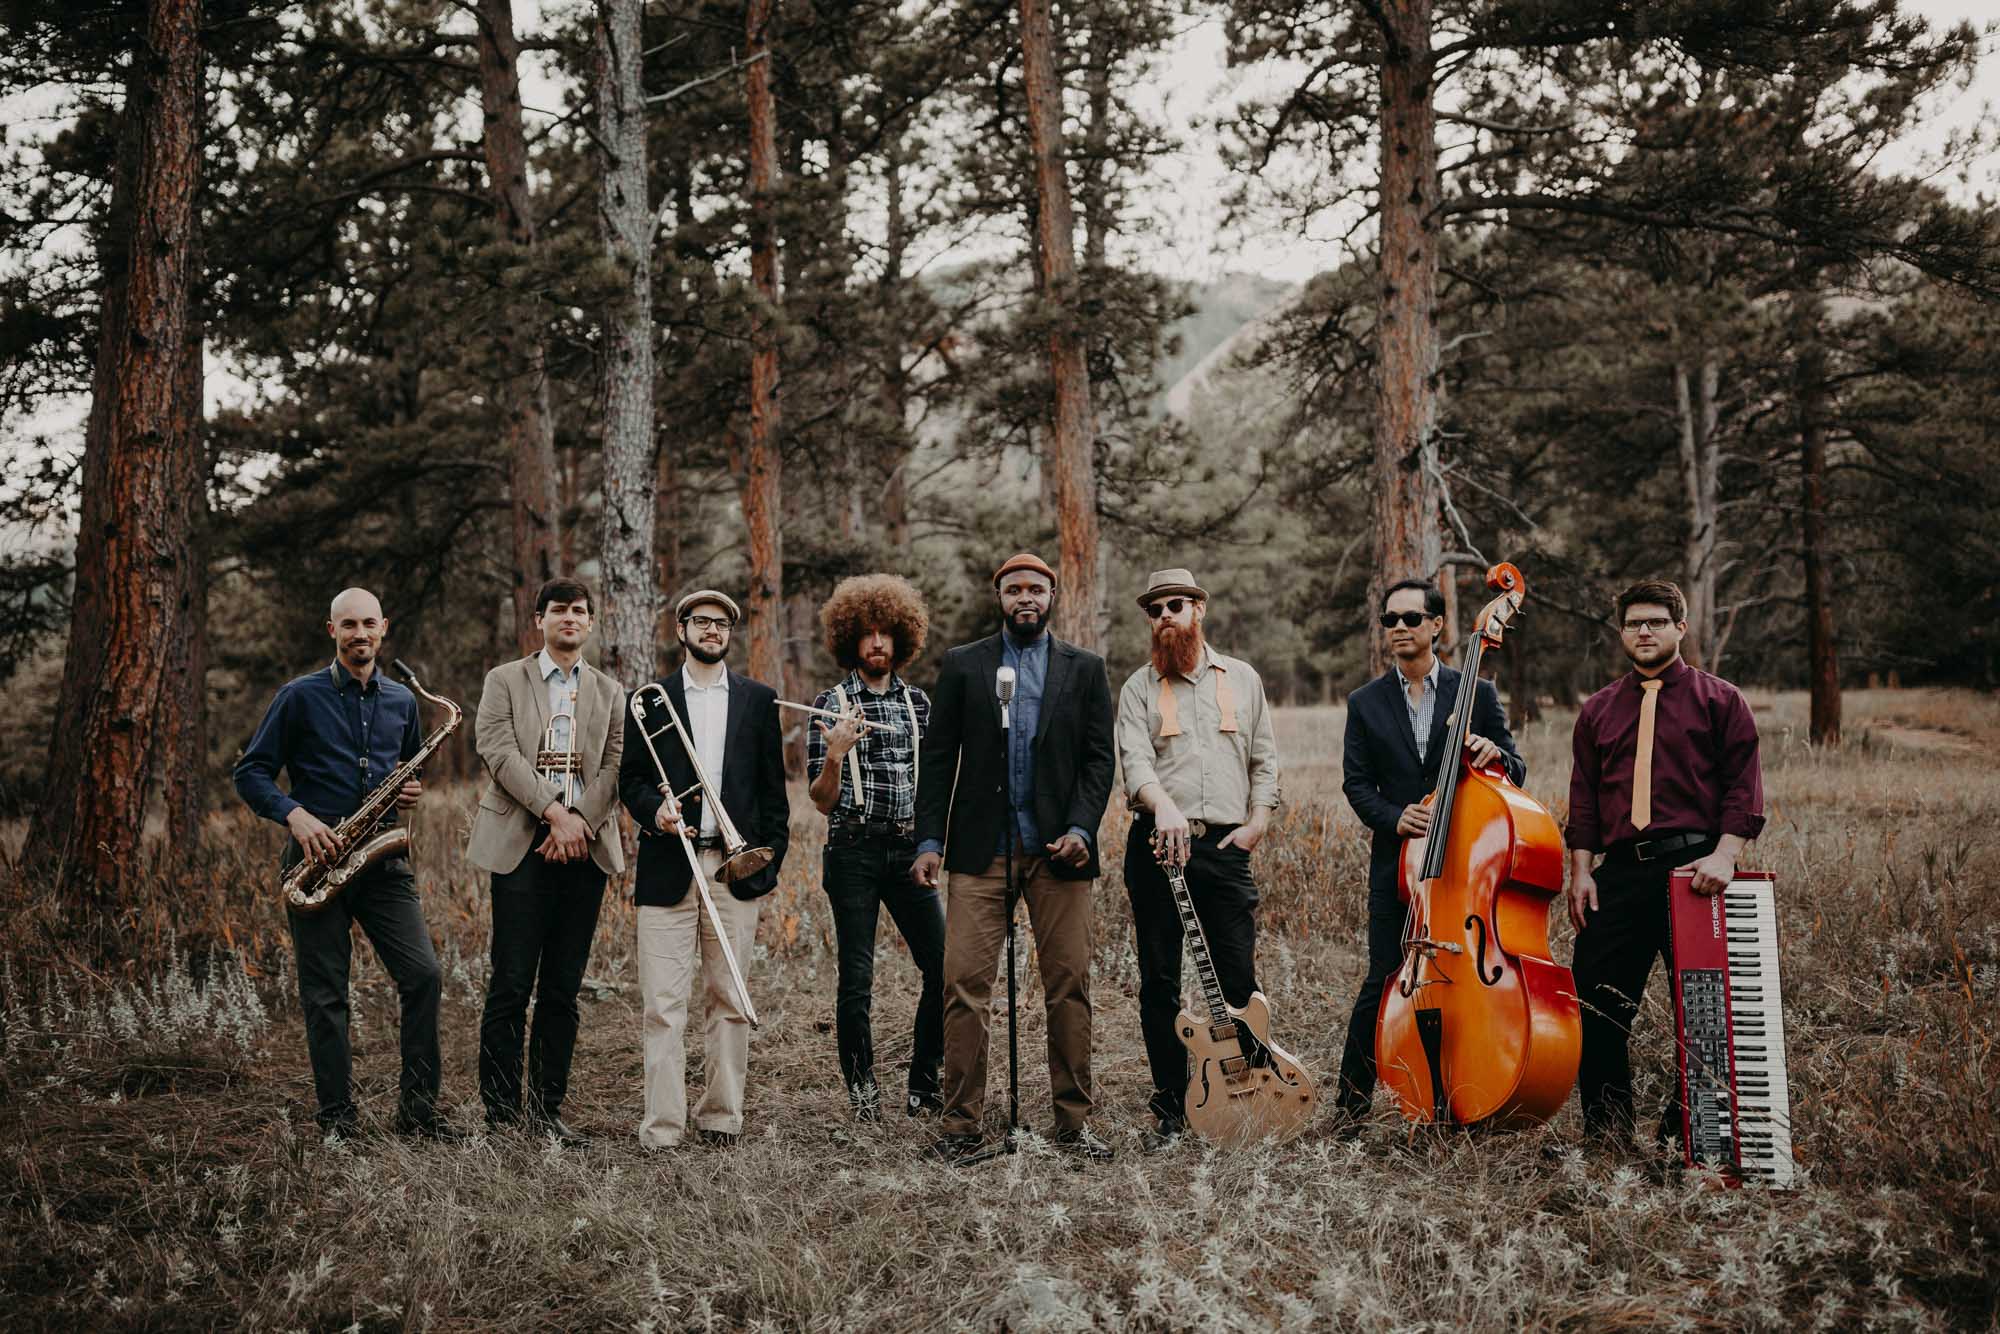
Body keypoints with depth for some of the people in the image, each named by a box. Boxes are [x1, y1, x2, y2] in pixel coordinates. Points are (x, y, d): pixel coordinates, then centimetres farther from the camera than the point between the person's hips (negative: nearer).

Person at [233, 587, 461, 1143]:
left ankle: (418, 1105, 1)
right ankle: (339, 1115, 10)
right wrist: (294, 815, -16)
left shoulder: (402, 701, 12)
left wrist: (412, 792, 2)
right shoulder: (300, 696, 0)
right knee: (325, 993, 1)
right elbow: (250, 773, 0)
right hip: (319, 856, -3)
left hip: (382, 858, 3)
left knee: (423, 975, -9)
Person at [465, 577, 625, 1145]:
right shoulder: (505, 680, 8)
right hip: (521, 844, -3)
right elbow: (498, 751, -6)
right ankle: (501, 1113, -1)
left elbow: (614, 767, 7)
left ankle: (547, 1108, 11)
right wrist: (553, 811, -15)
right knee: (511, 985, -6)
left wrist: (580, 821, -10)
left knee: (563, 988, 5)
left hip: (586, 845, 3)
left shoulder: (609, 692, 17)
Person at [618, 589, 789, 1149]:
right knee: (663, 1004, -5)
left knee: (730, 1000, 5)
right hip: (669, 867, -1)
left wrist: (772, 853, 4)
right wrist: (654, 810, -12)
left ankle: (721, 1116, 15)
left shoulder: (758, 699, 12)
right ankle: (662, 1126, -2)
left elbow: (773, 784, 12)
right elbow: (629, 778, 9)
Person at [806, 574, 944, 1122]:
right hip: (853, 850, -3)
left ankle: (923, 1086, 9)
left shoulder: (918, 701, 12)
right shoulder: (832, 704, 2)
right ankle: (862, 1090, 11)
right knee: (857, 977, -2)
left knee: (944, 964, -4)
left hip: (909, 848, 3)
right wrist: (834, 757, -17)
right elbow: (822, 801, 0)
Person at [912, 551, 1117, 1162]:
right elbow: (938, 759, 7)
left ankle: (1072, 1118, 11)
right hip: (981, 852, -1)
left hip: (1059, 851, 1)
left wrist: (1081, 829, -8)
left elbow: (1098, 758, 7)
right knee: (964, 985, -6)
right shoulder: (962, 666, 9)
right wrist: (929, 841, -2)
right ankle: (962, 1123, 1)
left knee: (1070, 986, 2)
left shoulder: (1085, 669, 11)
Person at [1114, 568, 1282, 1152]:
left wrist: (1258, 822, 3)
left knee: (1239, 982, -4)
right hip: (1157, 845, 0)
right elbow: (1134, 759, -8)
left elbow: (1265, 761, 17)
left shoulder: (1242, 679, 14)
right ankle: (1170, 1109, 12)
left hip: (1226, 847, 1)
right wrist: (1162, 805, -27)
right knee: (1159, 983, 3)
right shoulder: (1140, 687, 8)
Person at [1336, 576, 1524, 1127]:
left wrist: (1494, 754, -17)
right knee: (1383, 983, -2)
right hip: (1396, 864, 0)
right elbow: (1356, 783, 4)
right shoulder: (1366, 703, 7)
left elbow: (1515, 772, 6)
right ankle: (1352, 1101, 10)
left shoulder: (1478, 694, 5)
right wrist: (1392, 817, -15)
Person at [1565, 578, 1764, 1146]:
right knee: (1597, 1000, -1)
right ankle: (1607, 1131, 10)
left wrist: (1725, 853, -14)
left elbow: (1744, 786, 0)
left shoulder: (1720, 700, 6)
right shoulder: (1598, 710, 17)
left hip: (1694, 867, -3)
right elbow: (1583, 796, 15)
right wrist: (1581, 868, 4)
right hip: (1621, 871, 3)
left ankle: (1687, 1131, 11)